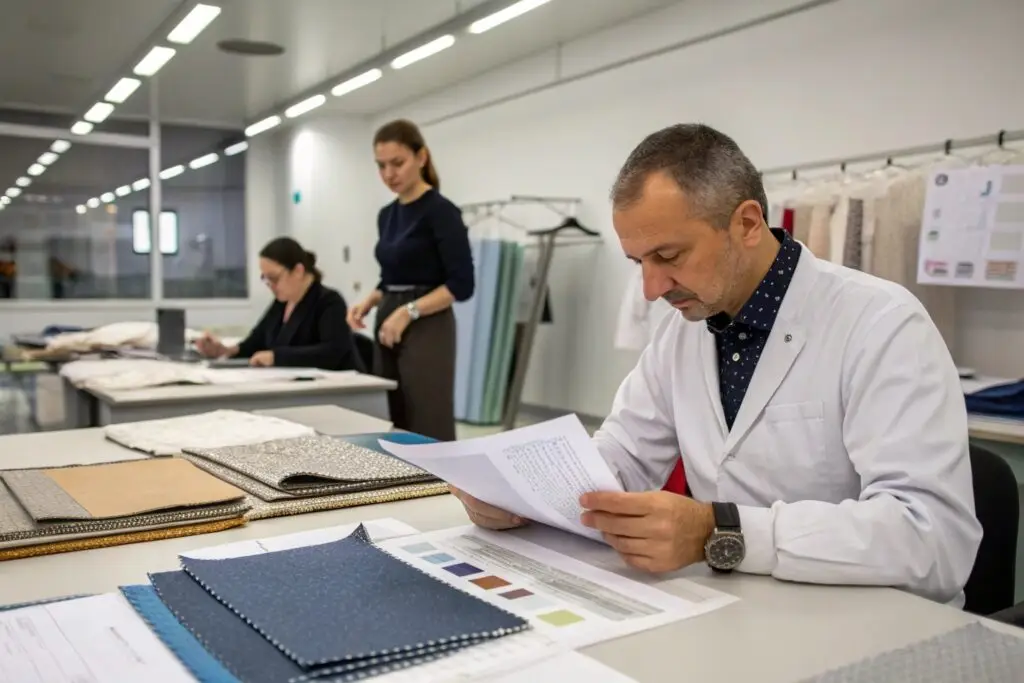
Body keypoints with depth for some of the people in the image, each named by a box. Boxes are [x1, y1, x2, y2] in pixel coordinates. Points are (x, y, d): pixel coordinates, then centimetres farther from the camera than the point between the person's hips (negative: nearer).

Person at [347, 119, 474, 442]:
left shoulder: (440, 211, -12)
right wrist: (368, 302, 3)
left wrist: (409, 312, -22)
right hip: (387, 333, 9)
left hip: (426, 334, -8)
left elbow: (461, 284, -15)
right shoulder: (387, 215, 13)